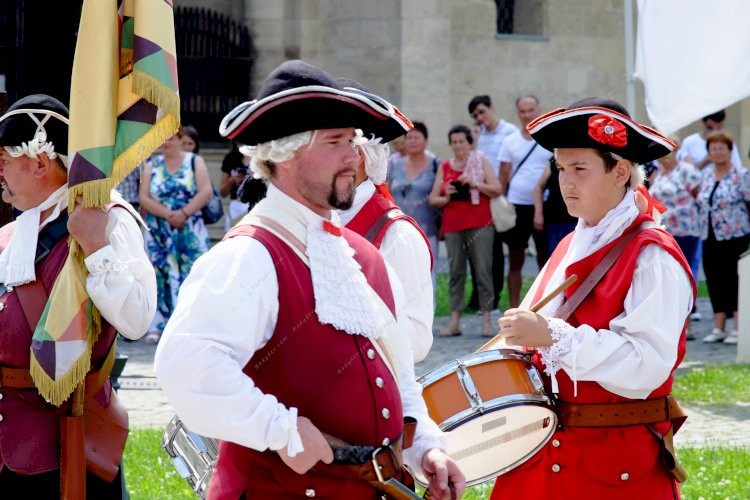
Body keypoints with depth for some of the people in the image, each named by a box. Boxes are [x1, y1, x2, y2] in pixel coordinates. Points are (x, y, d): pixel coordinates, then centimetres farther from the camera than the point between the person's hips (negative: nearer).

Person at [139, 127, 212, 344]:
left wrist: (184, 213, -17)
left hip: (191, 232, -1)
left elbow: (206, 192, -6)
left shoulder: (195, 162, 5)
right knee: (161, 276, -1)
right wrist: (168, 215, -14)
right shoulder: (152, 165, 9)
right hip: (159, 233, 1)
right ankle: (158, 326, 0)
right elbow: (144, 198, -1)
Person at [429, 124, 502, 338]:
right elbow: (432, 198, 10)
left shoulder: (480, 161, 6)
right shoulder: (444, 167, 11)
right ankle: (454, 322, 1)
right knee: (456, 272, 1)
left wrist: (475, 184, -13)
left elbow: (497, 189, -1)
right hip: (453, 226, 2)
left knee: (483, 271, -6)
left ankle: (486, 321, -5)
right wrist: (446, 198, -10)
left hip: (480, 225, -2)